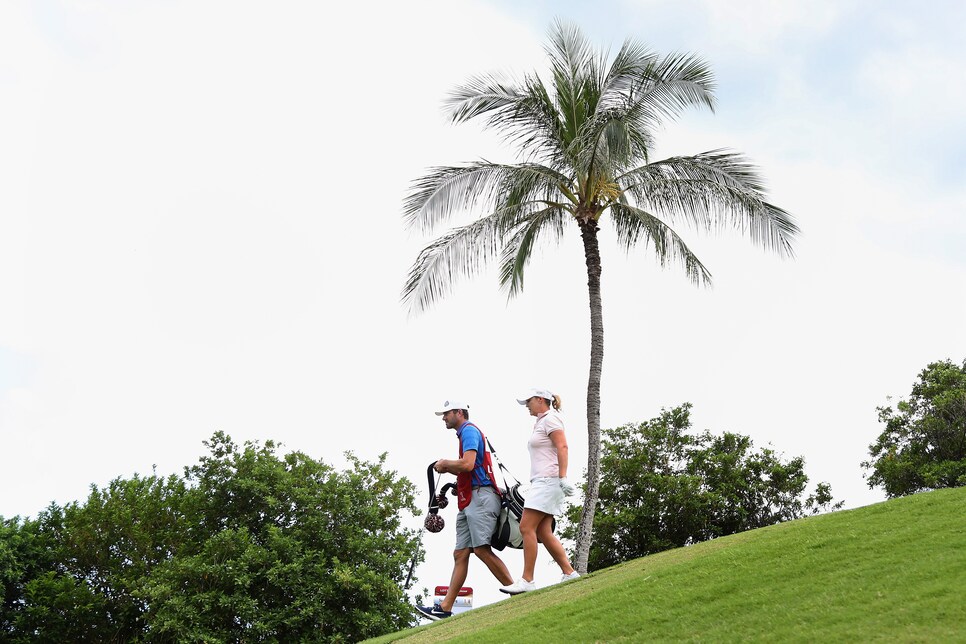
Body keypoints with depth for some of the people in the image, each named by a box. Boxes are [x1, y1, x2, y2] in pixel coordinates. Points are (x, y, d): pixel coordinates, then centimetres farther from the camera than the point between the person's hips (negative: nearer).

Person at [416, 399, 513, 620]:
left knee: (481, 549, -19)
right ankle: (445, 607, 0)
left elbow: (467, 464, -19)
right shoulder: (466, 433, 27)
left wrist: (445, 463, -2)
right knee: (460, 554, 4)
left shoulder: (469, 430, -5)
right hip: (469, 500, 10)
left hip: (480, 497, -10)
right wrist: (448, 469, 17)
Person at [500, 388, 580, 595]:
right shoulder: (541, 422, 24)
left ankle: (527, 581, -14)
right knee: (543, 532, 4)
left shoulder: (550, 418, -5)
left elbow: (562, 447, -16)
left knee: (527, 527, -13)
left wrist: (563, 477, -24)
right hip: (540, 482, 10)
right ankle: (570, 573, 5)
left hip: (548, 480, -10)